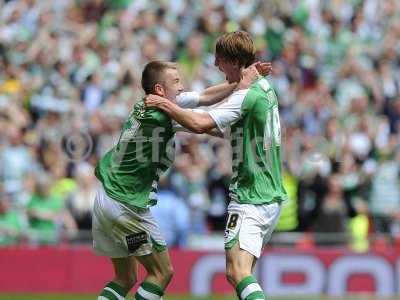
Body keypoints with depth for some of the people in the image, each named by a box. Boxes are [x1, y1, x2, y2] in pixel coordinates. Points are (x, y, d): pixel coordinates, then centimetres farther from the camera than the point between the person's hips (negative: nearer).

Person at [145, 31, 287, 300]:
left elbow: (200, 124, -27)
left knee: (238, 272, -21)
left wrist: (165, 104, -14)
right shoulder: (265, 88, 13)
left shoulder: (246, 96, -17)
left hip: (250, 199, -10)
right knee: (240, 271, 14)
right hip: (272, 195, 10)